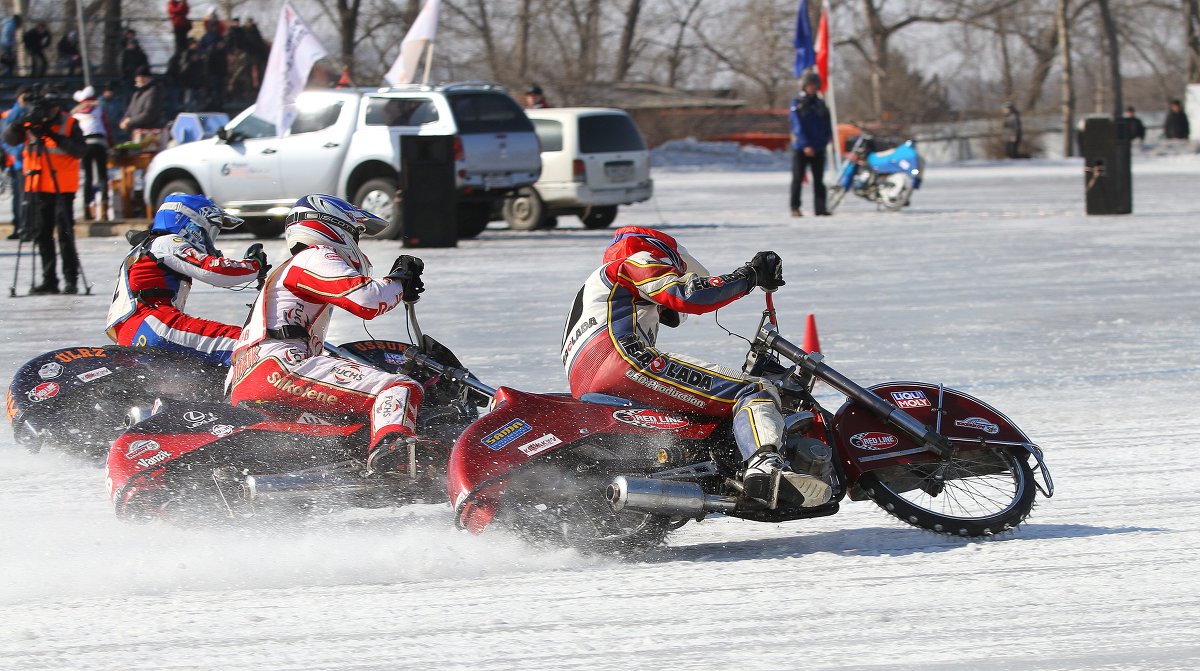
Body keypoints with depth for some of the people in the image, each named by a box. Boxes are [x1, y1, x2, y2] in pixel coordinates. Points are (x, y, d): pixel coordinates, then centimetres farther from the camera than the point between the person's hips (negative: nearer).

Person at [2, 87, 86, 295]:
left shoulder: (69, 123, -2)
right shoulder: (30, 124, 4)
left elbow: (79, 151, -12)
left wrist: (56, 137, -22)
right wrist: (24, 121, -22)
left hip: (63, 188, -3)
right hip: (38, 187, 3)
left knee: (65, 233, -7)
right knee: (42, 234, 5)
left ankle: (71, 280, -3)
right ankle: (49, 280, 11)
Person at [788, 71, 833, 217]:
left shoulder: (821, 105, 12)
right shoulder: (797, 105, -1)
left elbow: (828, 128, 11)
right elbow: (798, 127, -10)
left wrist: (821, 143, -4)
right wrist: (806, 145, -19)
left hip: (818, 149, 4)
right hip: (800, 149, -4)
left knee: (819, 180, 2)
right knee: (798, 178, -2)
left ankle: (820, 207, 2)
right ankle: (795, 208, 1)